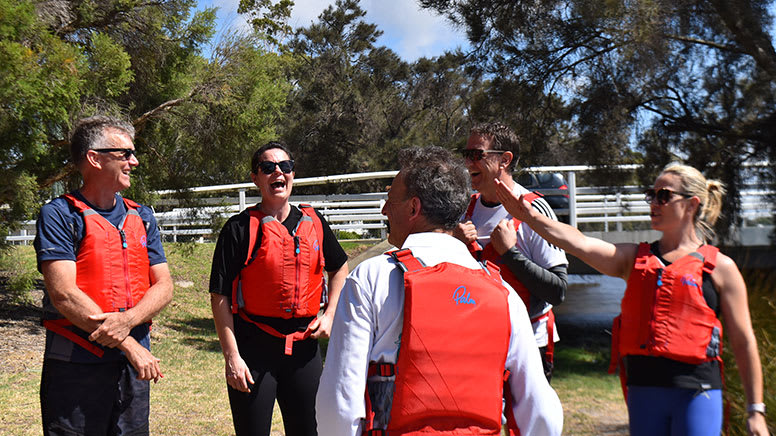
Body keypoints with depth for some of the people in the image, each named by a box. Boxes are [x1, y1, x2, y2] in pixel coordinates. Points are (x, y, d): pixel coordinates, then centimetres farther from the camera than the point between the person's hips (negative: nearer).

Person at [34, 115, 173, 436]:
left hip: (134, 367, 5)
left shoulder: (141, 217, 12)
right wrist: (129, 345, -15)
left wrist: (128, 319, -14)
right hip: (76, 366, -5)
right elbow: (64, 294, -14)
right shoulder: (59, 215, -5)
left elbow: (163, 286, 7)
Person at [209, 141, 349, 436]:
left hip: (304, 345, 4)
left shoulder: (313, 222, 7)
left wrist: (329, 315, 10)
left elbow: (339, 268, 23)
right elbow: (220, 295, -7)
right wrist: (232, 356, -13)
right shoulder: (241, 227, -5)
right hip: (254, 347, -4)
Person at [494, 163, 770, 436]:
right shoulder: (635, 258, 11)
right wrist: (530, 216, -19)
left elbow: (744, 343, 4)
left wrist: (756, 410, 2)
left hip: (696, 393, -3)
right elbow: (580, 244, -5)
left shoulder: (720, 267, 3)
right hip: (643, 392, 4)